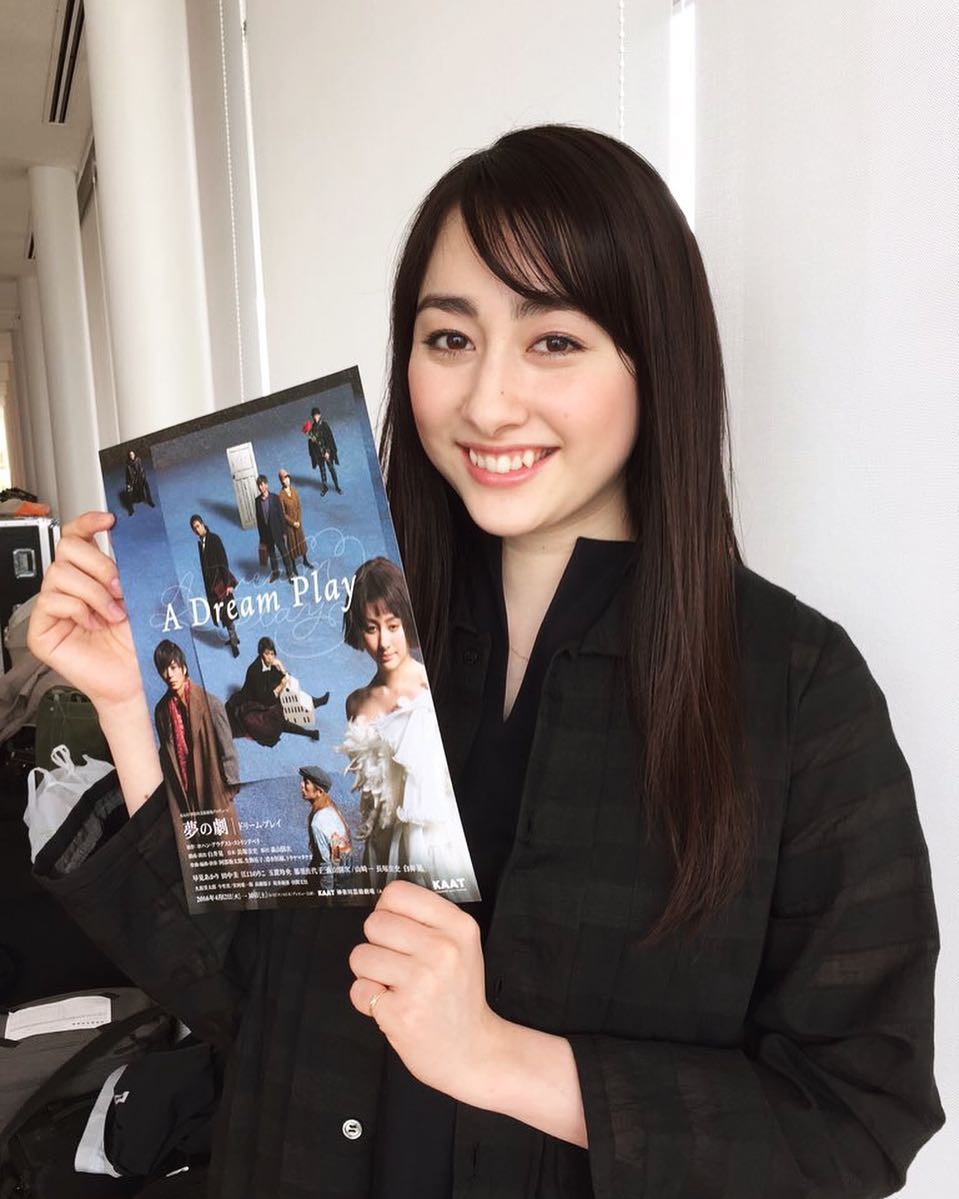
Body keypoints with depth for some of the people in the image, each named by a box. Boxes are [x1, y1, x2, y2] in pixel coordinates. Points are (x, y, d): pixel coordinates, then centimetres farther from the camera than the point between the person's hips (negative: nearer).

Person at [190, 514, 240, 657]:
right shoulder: (200, 543, 8)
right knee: (220, 612, 13)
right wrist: (207, 585, 13)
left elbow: (224, 562, -15)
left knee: (226, 612, -5)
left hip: (220, 581, -7)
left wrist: (228, 583, -18)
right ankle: (233, 636, 27)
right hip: (210, 582, 7)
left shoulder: (214, 539, -12)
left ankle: (234, 642, 1)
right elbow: (204, 566, 12)